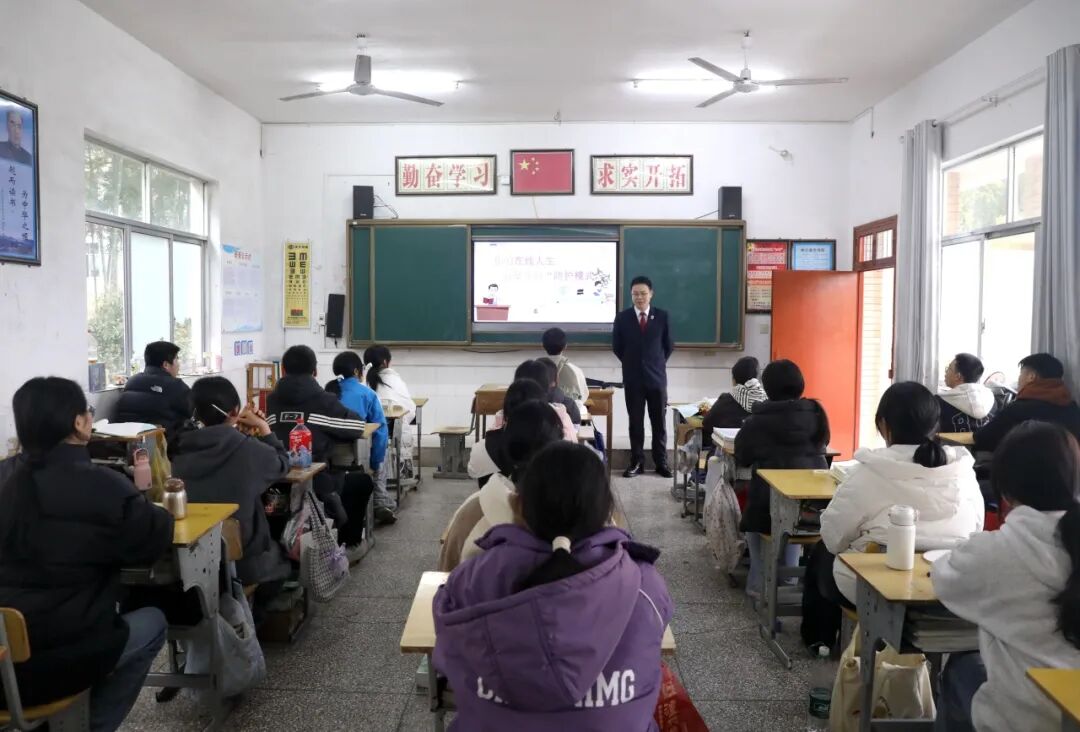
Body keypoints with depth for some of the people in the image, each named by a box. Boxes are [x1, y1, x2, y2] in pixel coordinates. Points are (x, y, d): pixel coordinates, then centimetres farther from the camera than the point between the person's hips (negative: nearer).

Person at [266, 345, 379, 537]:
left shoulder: (271, 400, 2)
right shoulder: (324, 400, -11)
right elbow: (358, 426, -2)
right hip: (315, 483, -5)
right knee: (363, 481, 24)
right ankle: (349, 540, 36)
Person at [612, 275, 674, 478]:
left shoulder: (662, 316, -1)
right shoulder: (622, 317, -3)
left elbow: (669, 345, 9)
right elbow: (617, 347, 7)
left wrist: (657, 363, 9)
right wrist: (631, 364, 9)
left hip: (657, 377, 0)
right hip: (633, 378, 0)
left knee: (659, 422, 6)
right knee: (635, 422, 5)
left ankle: (661, 463, 14)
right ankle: (636, 462, 13)